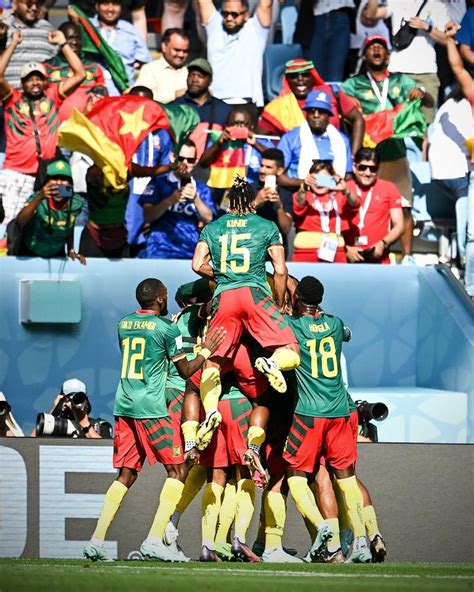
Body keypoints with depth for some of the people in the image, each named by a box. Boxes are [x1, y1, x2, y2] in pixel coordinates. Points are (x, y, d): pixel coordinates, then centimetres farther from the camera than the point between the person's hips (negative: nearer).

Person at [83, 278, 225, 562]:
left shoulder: (124, 324, 14)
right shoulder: (167, 328, -5)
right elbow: (186, 370, -1)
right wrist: (206, 350, 14)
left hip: (124, 406, 7)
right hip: (151, 408, -7)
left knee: (126, 475, 12)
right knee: (178, 471, 0)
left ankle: (97, 541, 3)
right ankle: (155, 539, -12)